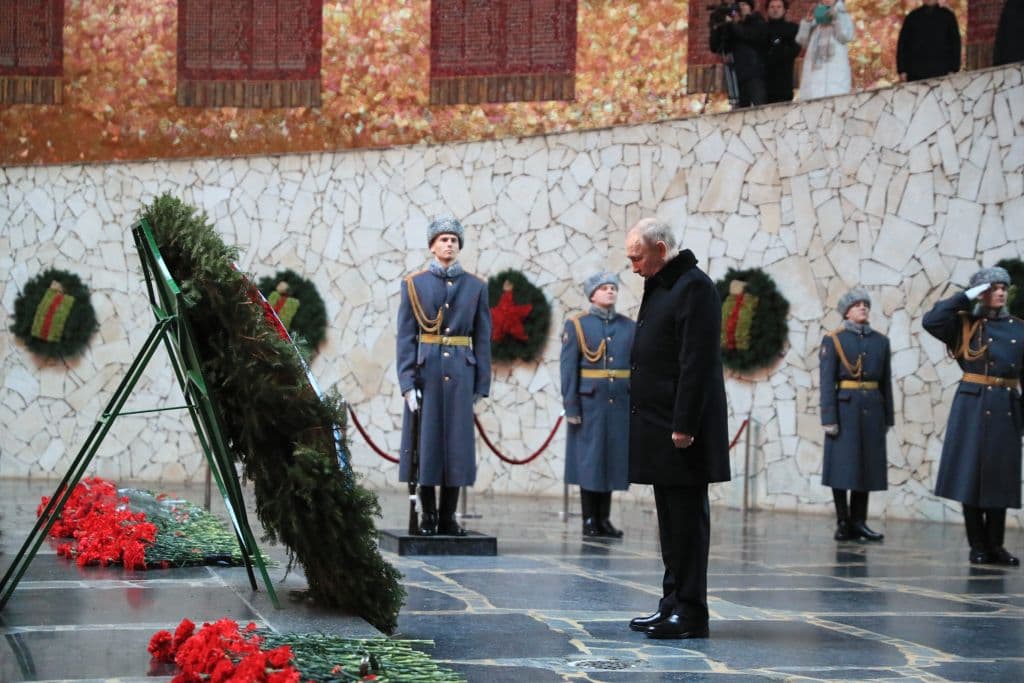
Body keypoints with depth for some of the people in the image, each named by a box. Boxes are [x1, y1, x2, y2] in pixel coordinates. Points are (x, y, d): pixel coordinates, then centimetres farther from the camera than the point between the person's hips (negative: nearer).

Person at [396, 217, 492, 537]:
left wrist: (481, 386, 1)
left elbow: (483, 340, 7)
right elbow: (405, 338, 0)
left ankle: (448, 516, 8)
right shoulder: (414, 285, 5)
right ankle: (427, 515, 9)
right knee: (424, 442, 0)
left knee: (457, 443, 1)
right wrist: (407, 383, -9)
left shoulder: (475, 287, 9)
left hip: (460, 374, 1)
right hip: (425, 372, -1)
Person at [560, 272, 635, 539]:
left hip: (621, 404, 3)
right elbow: (568, 368, -4)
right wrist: (571, 406, -10)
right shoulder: (576, 325, -1)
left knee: (613, 458, 5)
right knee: (589, 460, 0)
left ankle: (604, 519, 13)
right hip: (590, 403, -3)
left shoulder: (629, 327, 9)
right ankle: (589, 521, 7)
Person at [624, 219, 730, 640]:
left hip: (681, 433, -10)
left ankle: (690, 614, -2)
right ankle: (673, 604, 19)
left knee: (687, 520, -6)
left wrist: (684, 427, -22)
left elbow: (698, 363, -19)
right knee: (670, 521, 13)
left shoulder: (694, 288, -13)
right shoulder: (658, 287, 17)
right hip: (658, 429, 10)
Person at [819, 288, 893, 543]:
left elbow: (886, 382, 12)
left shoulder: (881, 341, 11)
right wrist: (829, 418, -12)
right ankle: (843, 523, 3)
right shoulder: (833, 340, -1)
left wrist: (887, 417, 9)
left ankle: (858, 521, 11)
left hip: (872, 409, 4)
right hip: (845, 408, -4)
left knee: (867, 465, 5)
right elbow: (827, 382, -6)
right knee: (842, 466, -2)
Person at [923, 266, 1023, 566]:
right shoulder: (964, 324, 2)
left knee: (1000, 477, 5)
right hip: (972, 405, -3)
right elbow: (931, 320, -15)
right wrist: (967, 296, -11)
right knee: (971, 474, -2)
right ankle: (978, 546, 6)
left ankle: (995, 546, 12)